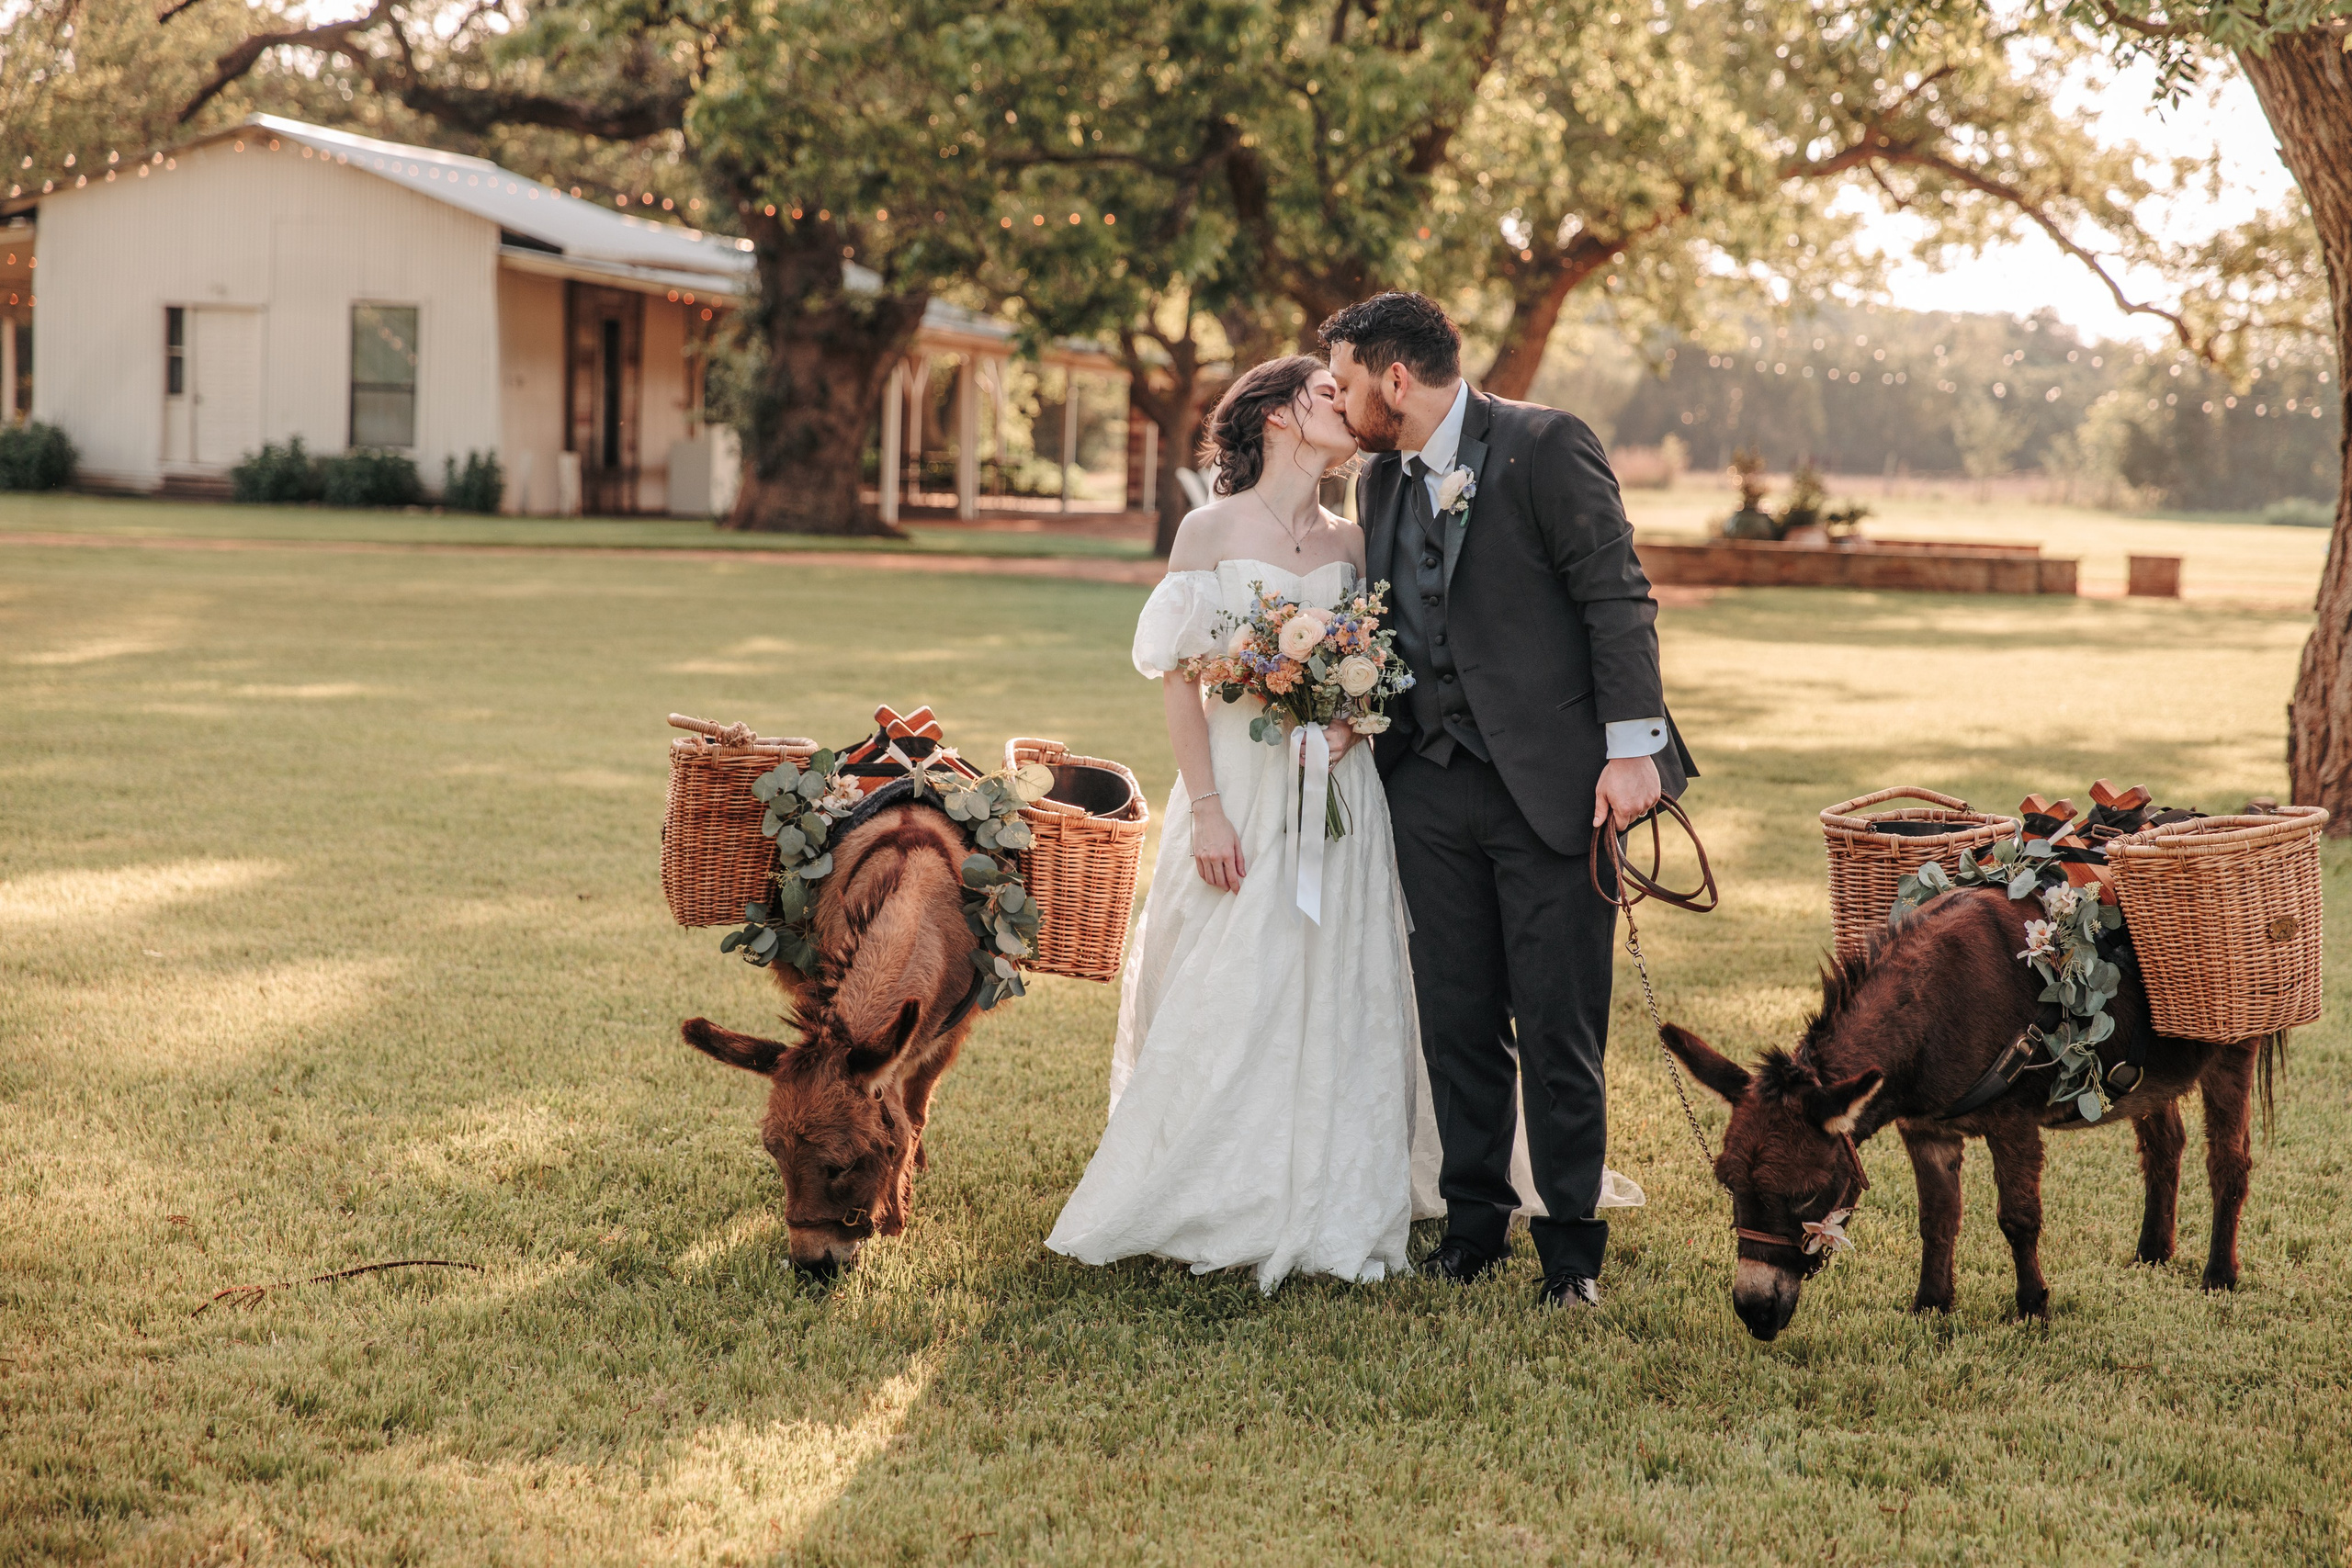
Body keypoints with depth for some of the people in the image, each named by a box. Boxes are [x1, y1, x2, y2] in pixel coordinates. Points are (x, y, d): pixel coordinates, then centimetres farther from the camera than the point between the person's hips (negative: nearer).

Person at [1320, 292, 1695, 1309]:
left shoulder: (1547, 446, -7)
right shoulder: (1379, 482, 15)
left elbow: (1618, 599, -10)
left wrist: (1632, 749, -16)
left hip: (1552, 785, -6)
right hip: (1432, 790, 6)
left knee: (1559, 1028, -1)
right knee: (1456, 1022, 9)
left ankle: (1571, 1242, 11)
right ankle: (1473, 1221, 22)